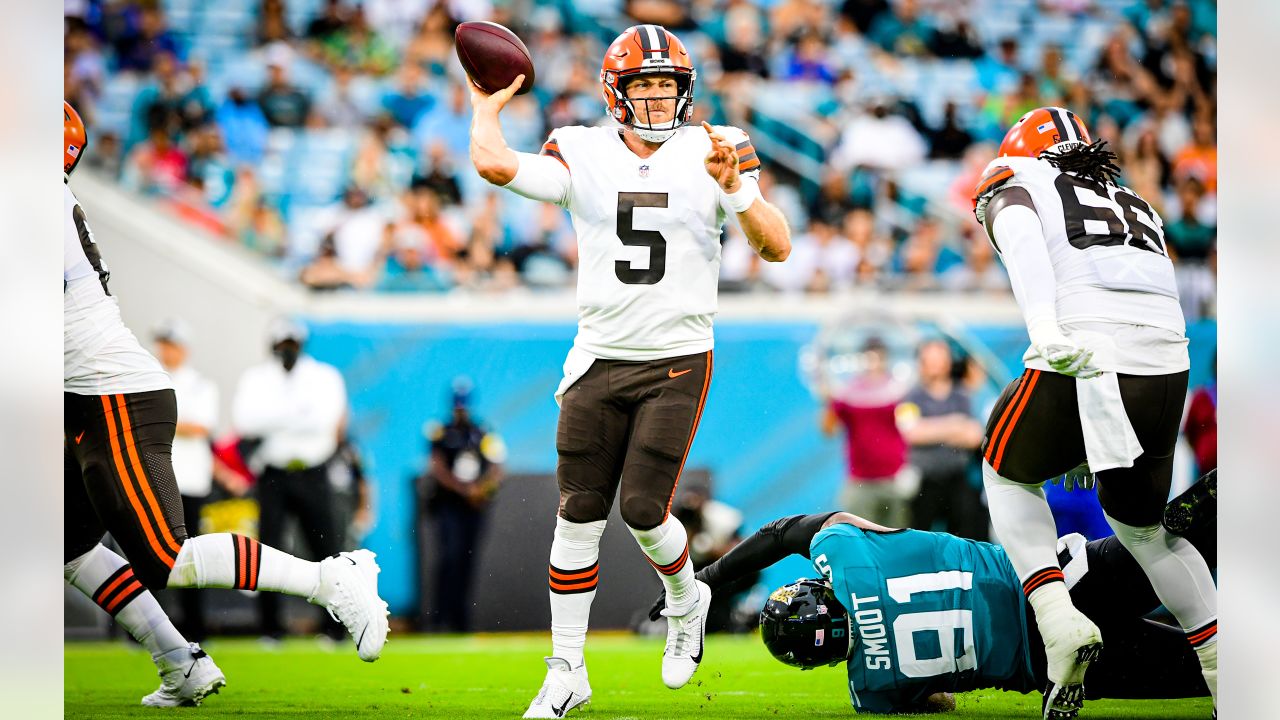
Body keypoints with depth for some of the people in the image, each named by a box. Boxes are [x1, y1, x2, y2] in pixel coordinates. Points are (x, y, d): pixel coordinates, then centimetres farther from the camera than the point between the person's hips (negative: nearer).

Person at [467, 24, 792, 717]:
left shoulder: (713, 152, 0)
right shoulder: (582, 154, 0)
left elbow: (778, 248, -5)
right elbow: (493, 164, -15)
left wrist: (735, 190, -19)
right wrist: (488, 105, 0)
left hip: (678, 361, -1)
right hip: (599, 360, 2)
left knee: (645, 510, -9)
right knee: (578, 516, 0)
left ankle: (686, 600, 24)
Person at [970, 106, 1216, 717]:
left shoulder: (1016, 191, 16)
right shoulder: (1137, 206, 33)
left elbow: (1022, 240, -8)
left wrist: (1045, 329, -26)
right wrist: (1098, 443, 34)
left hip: (1084, 363, -5)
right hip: (1170, 367, 5)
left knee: (1010, 471, 23)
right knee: (1139, 523, 24)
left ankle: (1060, 622, 3)